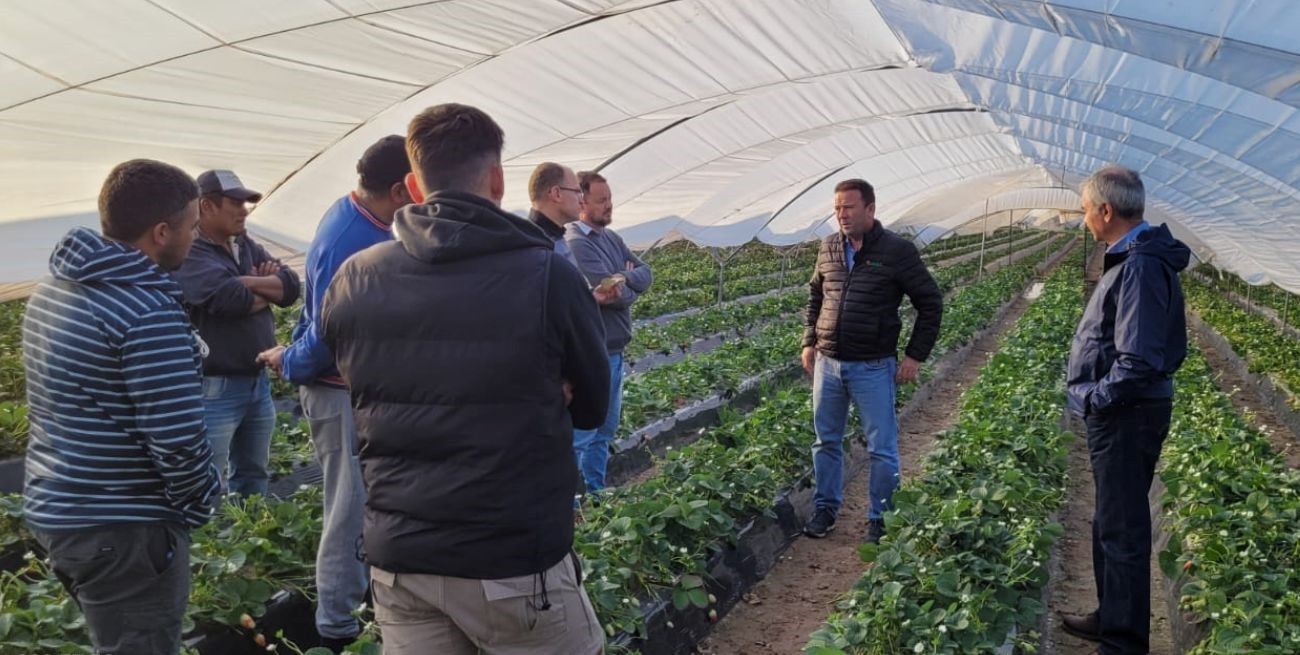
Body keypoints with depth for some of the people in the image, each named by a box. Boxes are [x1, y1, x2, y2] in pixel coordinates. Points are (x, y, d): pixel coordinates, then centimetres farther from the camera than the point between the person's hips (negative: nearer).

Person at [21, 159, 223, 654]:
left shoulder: (52, 290, 8)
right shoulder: (148, 311, -22)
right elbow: (177, 438, -25)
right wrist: (199, 502, -7)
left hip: (52, 509, 9)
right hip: (121, 530, -9)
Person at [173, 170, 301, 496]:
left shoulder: (246, 246, 13)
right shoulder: (190, 253, -13)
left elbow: (290, 286, 3)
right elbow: (231, 297, -26)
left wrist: (249, 282, -15)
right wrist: (268, 291, -5)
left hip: (258, 382, 8)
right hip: (214, 388, -8)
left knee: (254, 477, 19)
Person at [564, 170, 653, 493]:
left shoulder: (611, 237, 13)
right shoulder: (575, 243, -17)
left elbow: (646, 274, 8)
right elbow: (613, 294, -22)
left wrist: (626, 278, -12)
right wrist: (631, 288, -3)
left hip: (615, 349, 10)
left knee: (605, 430, 17)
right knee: (581, 433, -3)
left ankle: (595, 494, 28)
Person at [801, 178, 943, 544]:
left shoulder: (897, 251, -8)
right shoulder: (829, 249, 6)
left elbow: (930, 303, -3)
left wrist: (916, 355, -6)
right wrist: (809, 342, 12)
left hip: (873, 367, -4)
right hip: (827, 363, 5)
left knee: (881, 447, 3)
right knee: (827, 440, 13)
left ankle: (880, 517, 17)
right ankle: (826, 507, 28)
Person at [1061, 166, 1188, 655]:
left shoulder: (1140, 267, -22)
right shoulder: (1133, 258, 11)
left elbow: (1138, 362, -28)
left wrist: (1094, 399, -16)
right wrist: (1095, 397, 12)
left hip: (1127, 416, -11)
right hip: (1118, 413, 11)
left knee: (1122, 530, 0)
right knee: (1111, 522, 21)